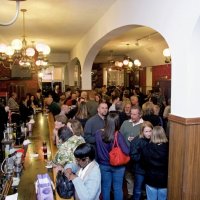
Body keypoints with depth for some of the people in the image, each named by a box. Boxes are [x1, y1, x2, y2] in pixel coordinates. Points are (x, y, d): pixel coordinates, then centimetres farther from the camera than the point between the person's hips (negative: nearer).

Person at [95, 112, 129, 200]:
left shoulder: (98, 133, -11)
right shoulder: (118, 135, -22)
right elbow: (126, 151, -22)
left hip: (103, 165, 3)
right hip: (118, 166, -2)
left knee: (105, 187, 19)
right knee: (118, 188, 15)